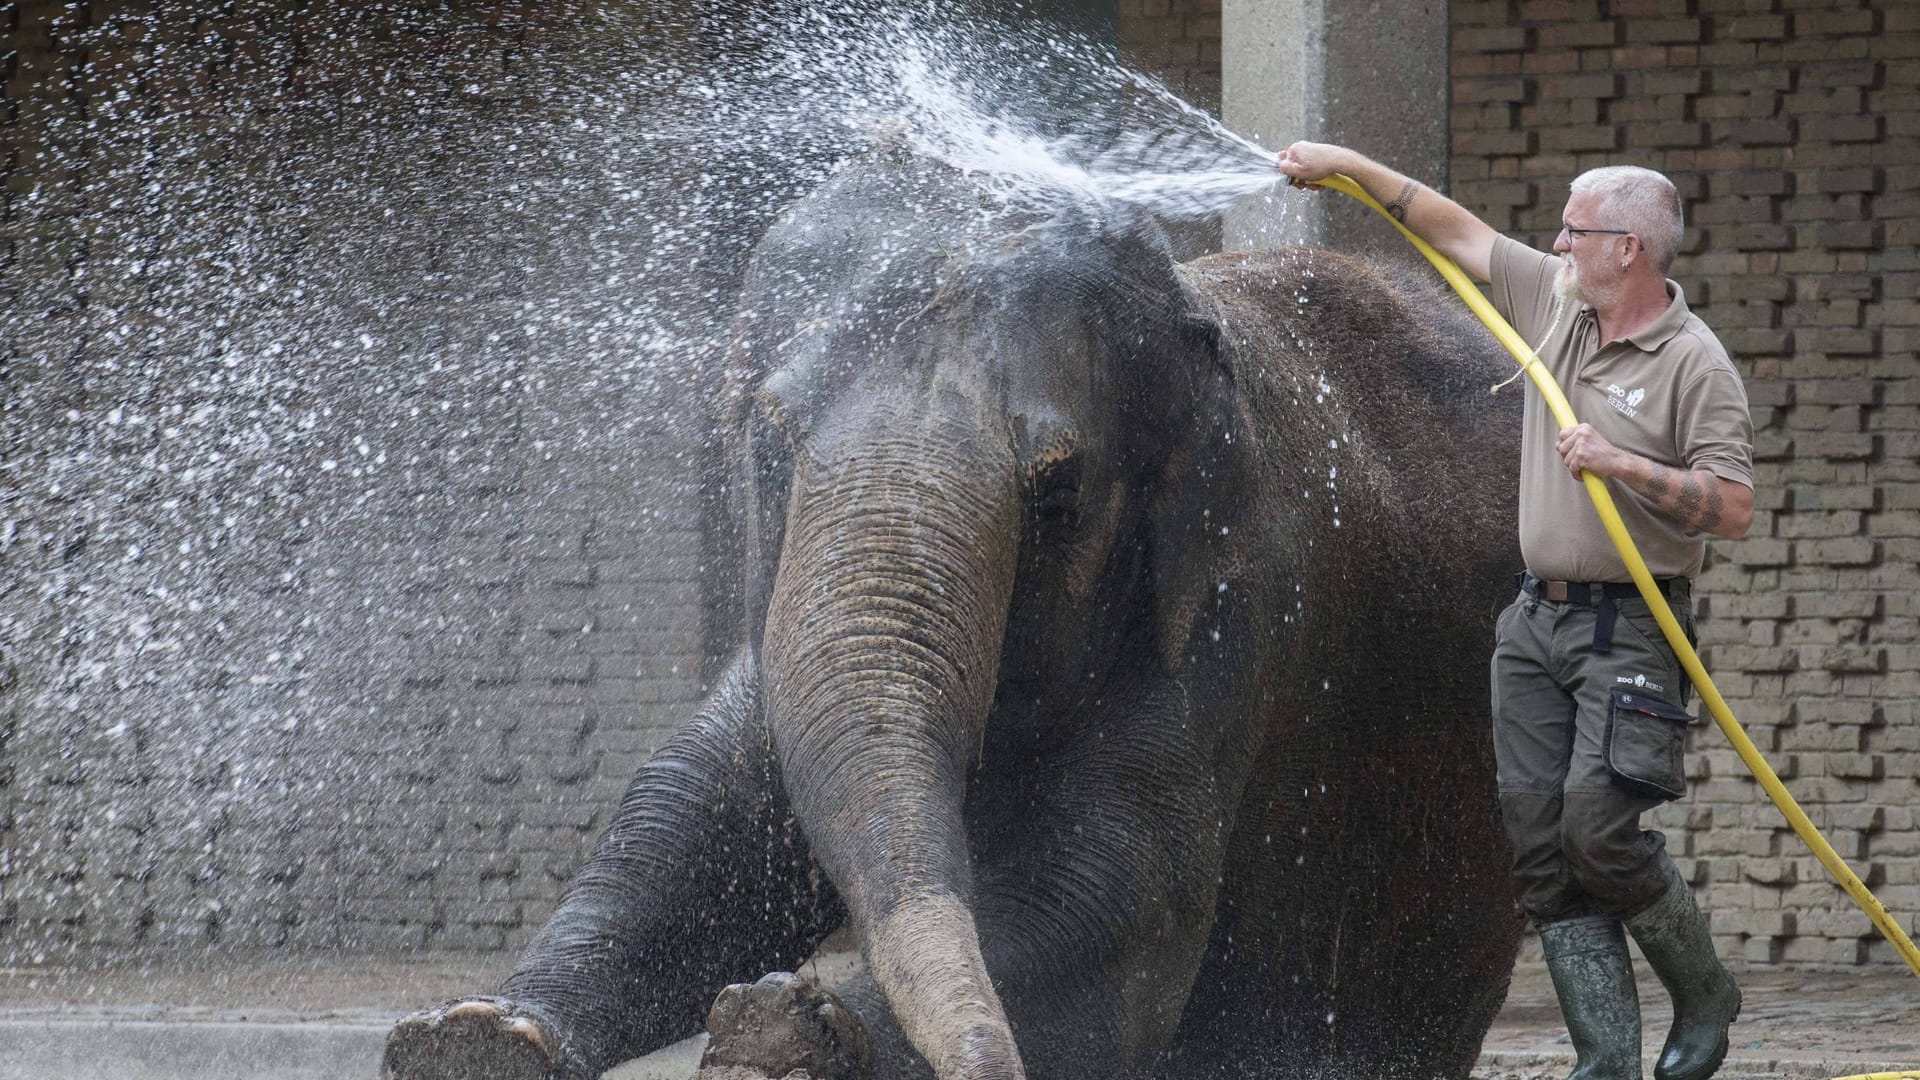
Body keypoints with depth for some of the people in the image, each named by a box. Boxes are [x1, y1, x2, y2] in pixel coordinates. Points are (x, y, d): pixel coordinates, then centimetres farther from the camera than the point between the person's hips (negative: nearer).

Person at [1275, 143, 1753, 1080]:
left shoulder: (1693, 364, -11)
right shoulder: (1555, 300, 9)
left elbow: (1733, 510, -15)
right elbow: (1458, 233, 20)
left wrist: (1624, 465, -22)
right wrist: (1353, 167, 19)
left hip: (1627, 630, -7)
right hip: (1536, 623, 7)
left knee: (1597, 828, -17)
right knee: (1539, 843, -1)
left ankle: (1704, 996, 7)